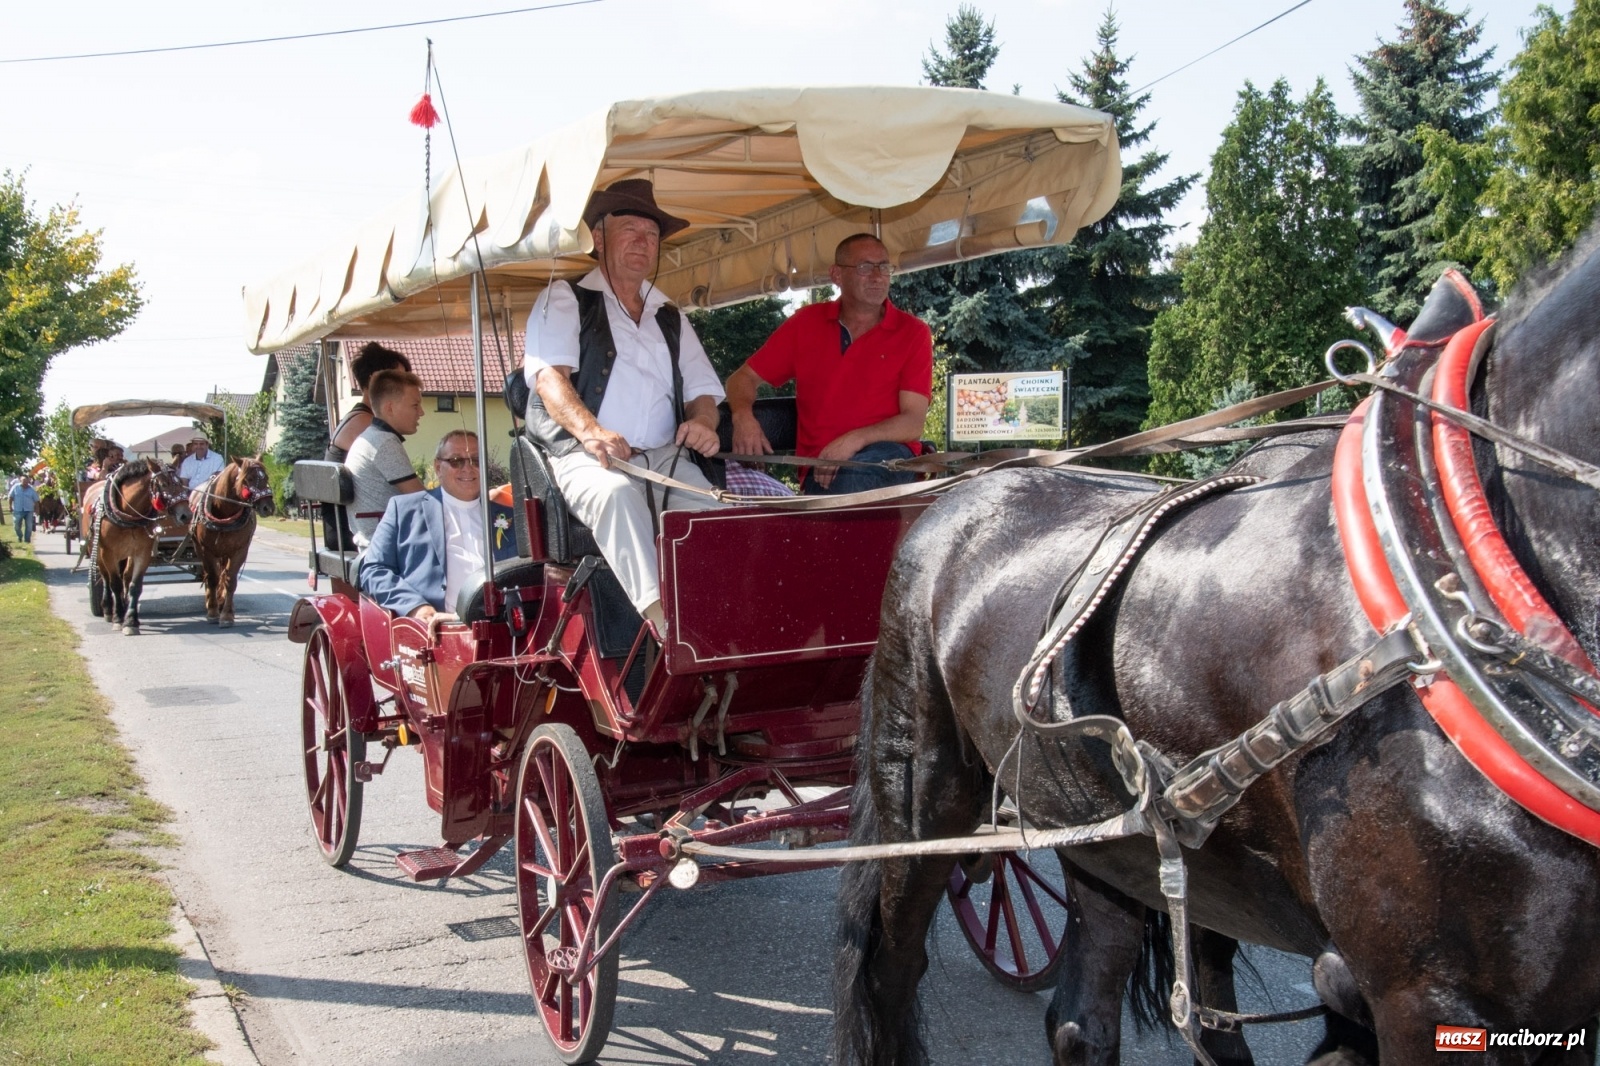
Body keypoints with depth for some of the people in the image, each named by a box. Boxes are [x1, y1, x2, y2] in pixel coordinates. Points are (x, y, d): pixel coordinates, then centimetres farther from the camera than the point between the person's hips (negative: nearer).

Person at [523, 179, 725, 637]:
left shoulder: (670, 318, 26)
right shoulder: (565, 300, 11)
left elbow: (703, 389, 20)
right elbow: (549, 376, -6)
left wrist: (703, 421, -7)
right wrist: (590, 431, -26)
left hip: (665, 456, 5)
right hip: (586, 456, -4)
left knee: (715, 512, -27)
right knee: (616, 494, -38)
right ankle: (659, 616, -50)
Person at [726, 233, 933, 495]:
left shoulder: (913, 333, 4)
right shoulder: (806, 323, 12)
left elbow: (913, 424, -3)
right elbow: (743, 378, 14)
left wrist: (855, 440, -21)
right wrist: (743, 417, -10)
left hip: (888, 461, 0)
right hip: (819, 467, 0)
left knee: (858, 471, -37)